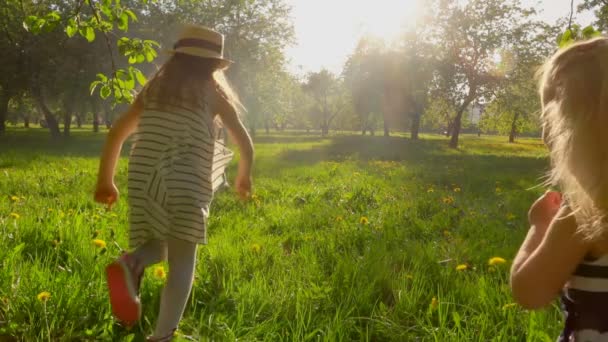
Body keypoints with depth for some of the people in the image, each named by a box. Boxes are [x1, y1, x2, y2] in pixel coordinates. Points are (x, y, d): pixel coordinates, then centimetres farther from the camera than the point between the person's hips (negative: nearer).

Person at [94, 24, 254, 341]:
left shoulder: (153, 88, 18)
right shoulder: (213, 93, 10)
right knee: (182, 261, 7)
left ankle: (130, 264, -12)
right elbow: (246, 144, 12)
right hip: (188, 186, -3)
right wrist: (244, 177, 29)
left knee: (156, 247, 22)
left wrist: (105, 180, 23)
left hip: (144, 181, 4)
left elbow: (116, 133, 17)